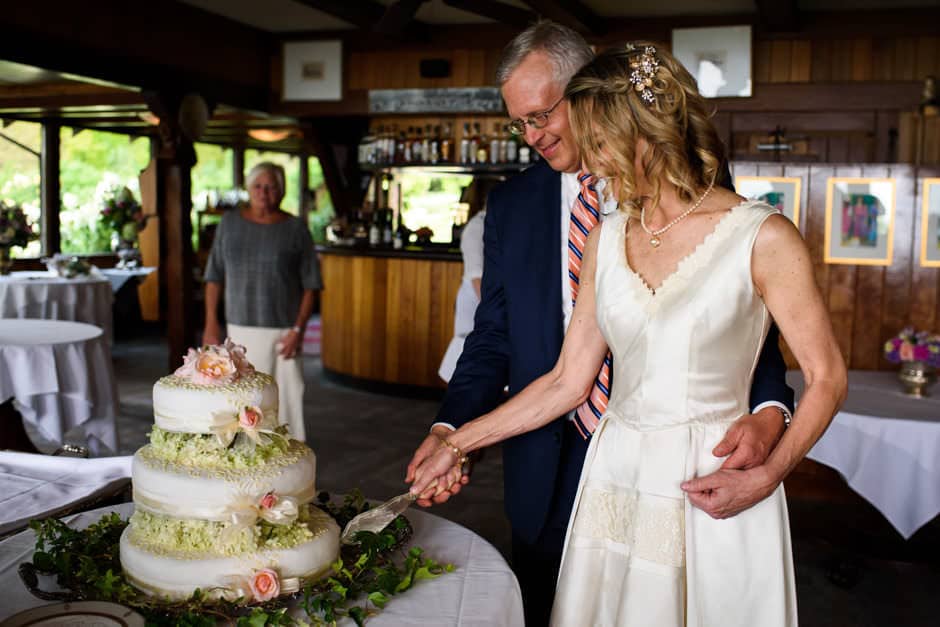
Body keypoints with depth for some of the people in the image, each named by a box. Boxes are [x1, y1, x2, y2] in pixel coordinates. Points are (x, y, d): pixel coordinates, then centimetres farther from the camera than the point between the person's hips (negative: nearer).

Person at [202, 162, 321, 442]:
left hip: (282, 330, -2)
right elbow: (214, 277, 8)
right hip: (240, 329, 2)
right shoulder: (230, 222, 6)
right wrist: (211, 324, 3)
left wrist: (299, 329, -10)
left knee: (286, 396, -3)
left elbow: (310, 284, -2)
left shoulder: (295, 229, -1)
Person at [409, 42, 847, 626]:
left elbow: (827, 378, -3)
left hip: (715, 489, -4)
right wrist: (459, 443, 6)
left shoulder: (762, 237, -9)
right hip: (617, 478, 4)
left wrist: (764, 479, -15)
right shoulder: (606, 240, 5)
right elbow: (569, 380, 7)